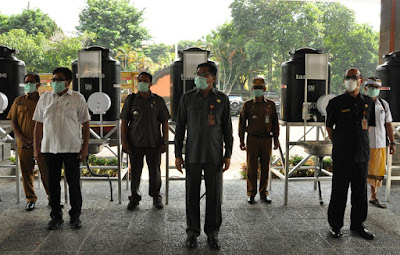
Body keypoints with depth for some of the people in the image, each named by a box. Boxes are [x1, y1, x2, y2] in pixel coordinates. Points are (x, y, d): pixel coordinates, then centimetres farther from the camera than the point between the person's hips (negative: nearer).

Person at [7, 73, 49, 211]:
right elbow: (13, 122, 8)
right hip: (24, 143, 2)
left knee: (46, 171, 0)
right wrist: (22, 138, -6)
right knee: (26, 171, 7)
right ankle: (30, 198, 20)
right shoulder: (18, 101, 9)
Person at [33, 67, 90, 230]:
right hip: (49, 148, 3)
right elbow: (39, 124, 10)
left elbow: (86, 124, 1)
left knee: (74, 183, 4)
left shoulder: (77, 98, 1)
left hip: (72, 148, -2)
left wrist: (85, 147, -5)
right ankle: (56, 216, 22)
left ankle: (75, 216, 18)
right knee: (53, 183, 8)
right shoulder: (45, 98, 8)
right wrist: (36, 148, 5)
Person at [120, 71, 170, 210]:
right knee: (135, 170, 7)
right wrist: (124, 141, -2)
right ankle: (134, 197, 21)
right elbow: (124, 122, 4)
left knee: (155, 170, 7)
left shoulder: (158, 101, 4)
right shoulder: (131, 99, 4)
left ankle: (156, 196, 22)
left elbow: (165, 122, 5)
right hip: (135, 143, 0)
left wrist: (165, 141, -1)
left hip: (154, 143, 0)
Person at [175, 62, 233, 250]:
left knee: (214, 194, 5)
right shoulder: (187, 98, 1)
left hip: (214, 155, 0)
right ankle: (192, 232, 20)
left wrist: (228, 155, -1)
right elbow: (180, 127, 3)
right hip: (193, 155, 0)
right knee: (192, 194, 5)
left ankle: (212, 233, 20)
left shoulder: (222, 99, 1)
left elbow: (227, 128, 4)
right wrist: (177, 154, -1)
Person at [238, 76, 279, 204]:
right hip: (252, 140, -1)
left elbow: (275, 123, 11)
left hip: (266, 140, 2)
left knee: (265, 167, 6)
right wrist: (241, 140, -1)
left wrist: (276, 139, 7)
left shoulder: (271, 105, 7)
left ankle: (263, 193, 17)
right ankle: (251, 193, 11)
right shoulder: (247, 105, 3)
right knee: (252, 168, 1)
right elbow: (242, 122, 3)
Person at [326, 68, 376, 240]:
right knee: (339, 191, 3)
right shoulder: (336, 102, -2)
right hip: (342, 154, -3)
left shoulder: (368, 102, 8)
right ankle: (335, 225, 15)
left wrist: (363, 143, 13)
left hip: (362, 154, 4)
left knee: (360, 190, 11)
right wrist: (337, 145, 3)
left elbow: (370, 125, 19)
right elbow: (329, 126, 5)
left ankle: (357, 224, 25)